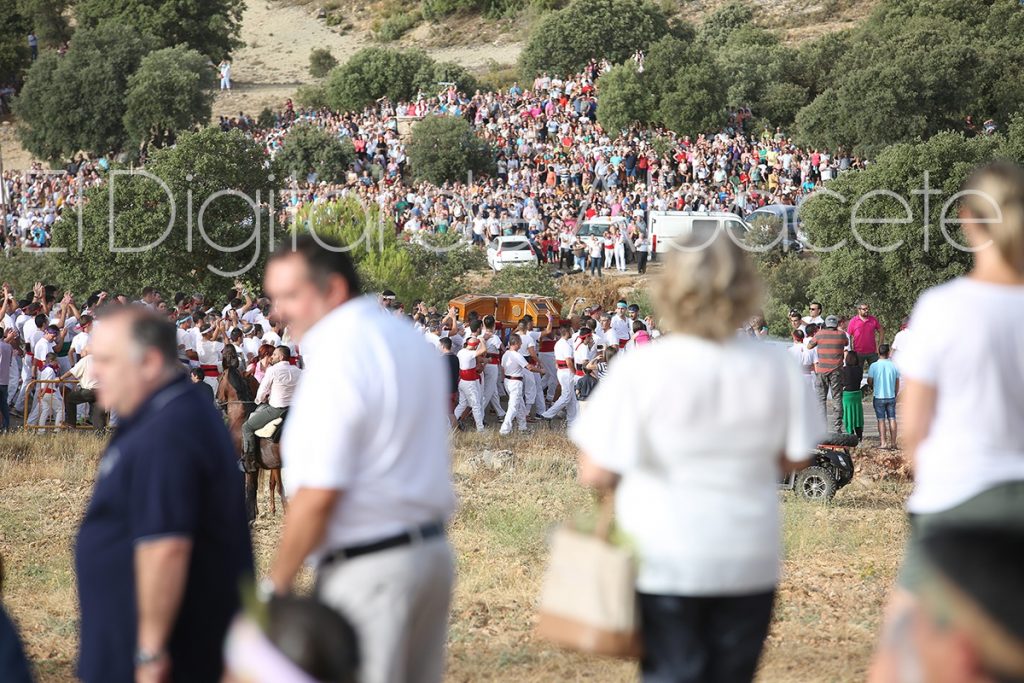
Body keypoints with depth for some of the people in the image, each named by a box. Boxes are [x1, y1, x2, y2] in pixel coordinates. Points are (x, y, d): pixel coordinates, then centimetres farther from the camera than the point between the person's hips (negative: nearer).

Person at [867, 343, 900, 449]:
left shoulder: (874, 366, -10)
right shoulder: (894, 366, -2)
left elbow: (869, 382, -3)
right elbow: (897, 384, 5)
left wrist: (873, 388, 19)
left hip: (878, 397, -2)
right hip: (891, 397, 2)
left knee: (881, 420, 2)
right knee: (892, 419, 8)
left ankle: (883, 442, -3)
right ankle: (893, 442, 7)